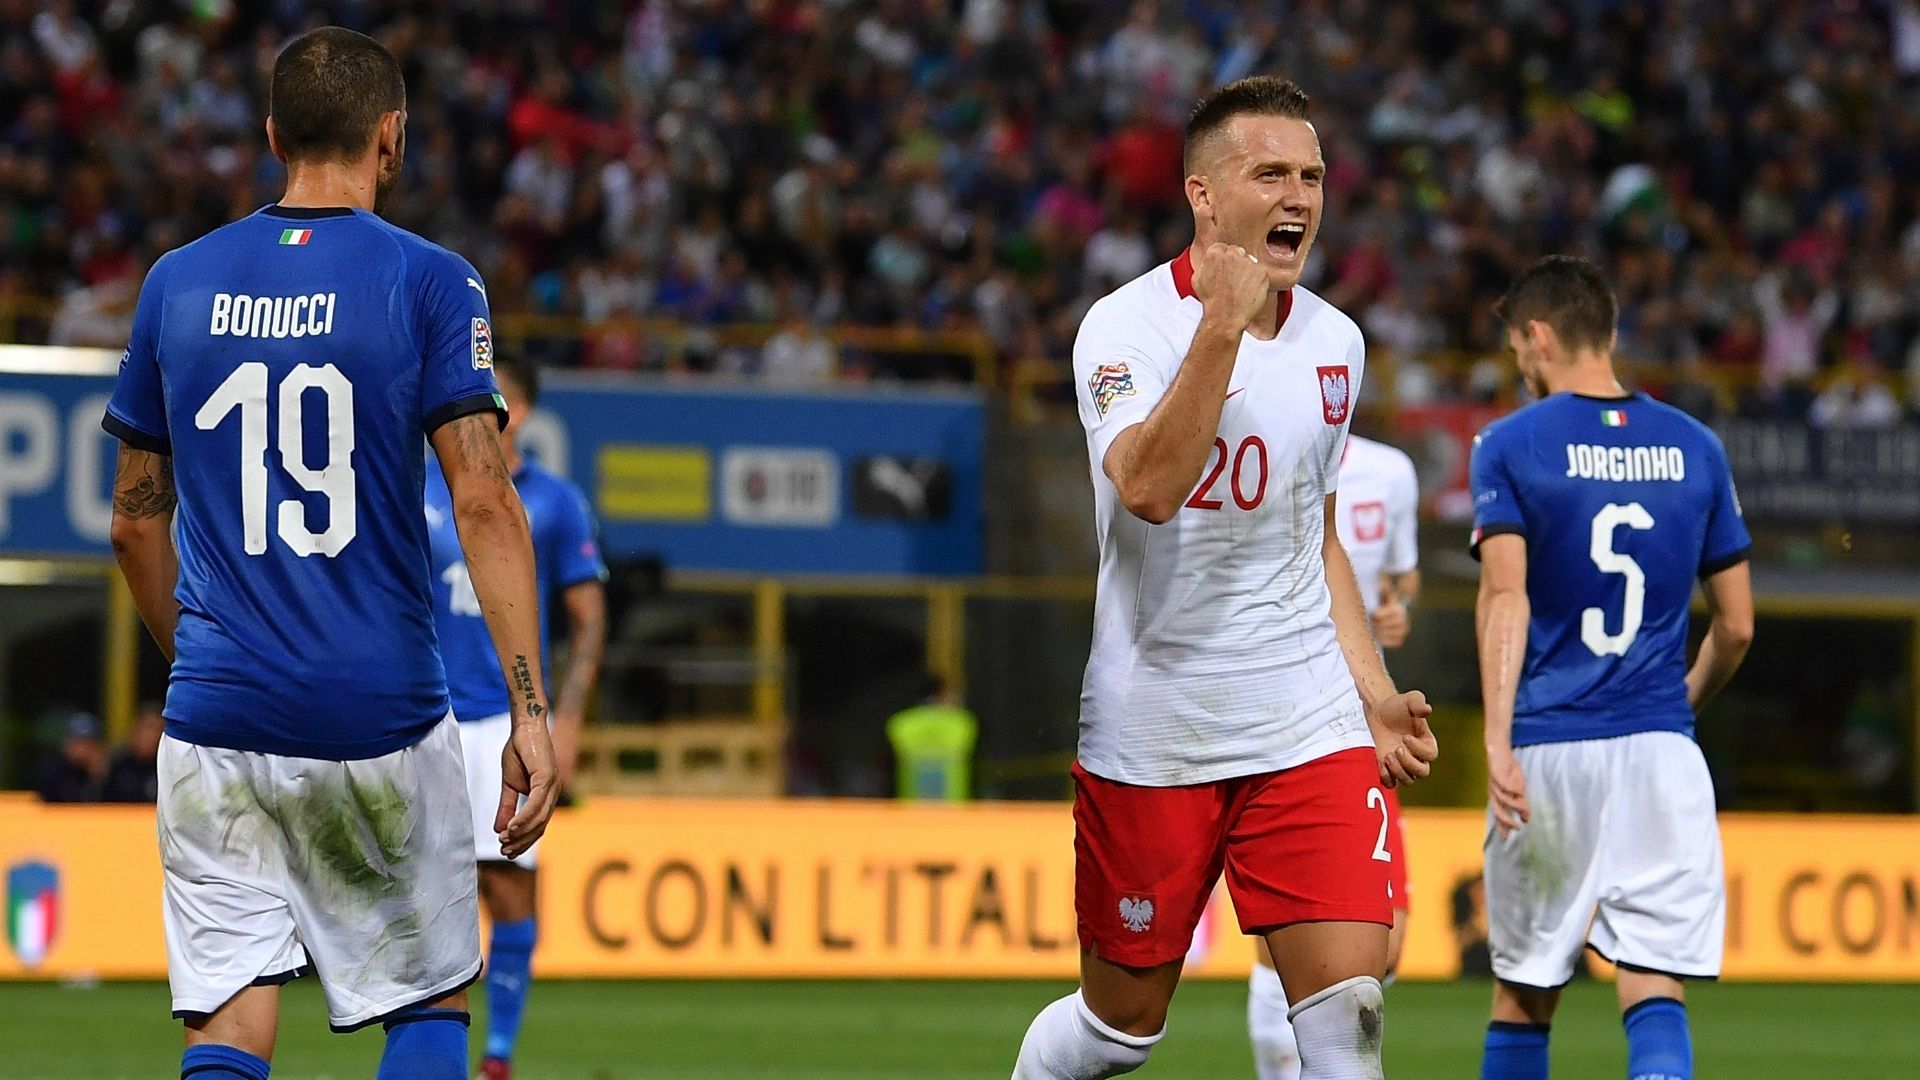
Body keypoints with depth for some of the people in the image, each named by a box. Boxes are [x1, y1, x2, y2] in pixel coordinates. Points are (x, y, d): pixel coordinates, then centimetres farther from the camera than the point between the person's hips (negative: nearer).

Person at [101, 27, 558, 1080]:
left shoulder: (178, 283, 7)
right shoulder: (429, 282, -4)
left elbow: (135, 523, 13)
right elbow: (482, 499, -13)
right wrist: (530, 706, -15)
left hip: (216, 717, 3)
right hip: (381, 716, -2)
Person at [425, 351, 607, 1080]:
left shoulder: (554, 503, 1)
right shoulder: (416, 491, 6)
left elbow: (589, 618, 3)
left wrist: (568, 721, -6)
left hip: (510, 720, -2)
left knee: (509, 892, -5)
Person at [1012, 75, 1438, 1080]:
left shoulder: (1334, 341, 9)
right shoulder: (1126, 327, -9)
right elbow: (1150, 488, -28)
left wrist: (1373, 692, 14)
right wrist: (1222, 326, -31)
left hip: (1309, 727, 4)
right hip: (1151, 729, -4)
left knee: (1347, 999, -11)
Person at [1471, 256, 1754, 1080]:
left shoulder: (1511, 445, 0)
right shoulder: (1695, 447, 10)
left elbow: (1505, 596, -12)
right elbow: (1736, 625, 12)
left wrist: (1498, 743, -20)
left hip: (1548, 749, -2)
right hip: (1661, 756, 2)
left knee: (1522, 995, 11)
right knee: (1655, 995, -5)